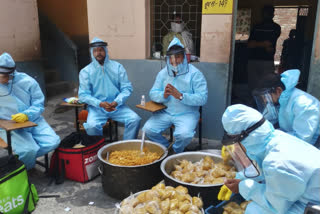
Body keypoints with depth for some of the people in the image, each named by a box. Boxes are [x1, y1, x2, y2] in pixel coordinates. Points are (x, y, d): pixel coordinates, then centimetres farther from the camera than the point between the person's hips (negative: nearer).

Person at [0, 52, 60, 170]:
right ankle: (25, 170, 9)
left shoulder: (27, 81, -4)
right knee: (29, 150, -27)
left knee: (52, 142, -17)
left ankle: (20, 158, 5)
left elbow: (38, 104, -2)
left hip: (33, 121, 2)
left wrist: (26, 115, -22)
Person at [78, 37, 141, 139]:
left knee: (135, 119, -21)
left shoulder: (117, 67, 6)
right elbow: (83, 95, -2)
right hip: (97, 108, -1)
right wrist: (100, 103, -18)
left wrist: (116, 102, -16)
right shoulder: (85, 71, 3)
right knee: (92, 126, -30)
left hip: (117, 106, 2)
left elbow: (127, 88, 2)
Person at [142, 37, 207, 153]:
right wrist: (163, 95, -17)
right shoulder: (163, 73, 9)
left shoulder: (195, 73, -7)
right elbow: (152, 93, 7)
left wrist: (180, 96, -26)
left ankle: (176, 152, 6)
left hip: (187, 113, -4)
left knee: (184, 135, -30)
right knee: (148, 129, -14)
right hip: (165, 112, 4)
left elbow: (202, 98, -15)